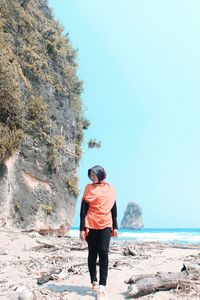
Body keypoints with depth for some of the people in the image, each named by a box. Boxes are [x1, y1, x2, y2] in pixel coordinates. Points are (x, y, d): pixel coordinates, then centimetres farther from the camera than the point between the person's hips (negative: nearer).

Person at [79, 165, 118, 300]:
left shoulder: (110, 188, 9)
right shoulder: (89, 188, 2)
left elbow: (113, 208, 12)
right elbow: (83, 209, 0)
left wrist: (115, 226, 9)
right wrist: (82, 228, -6)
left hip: (106, 225, 1)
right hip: (91, 225, -1)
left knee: (103, 252, -11)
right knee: (92, 253, 5)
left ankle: (102, 285, -11)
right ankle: (94, 281, 18)